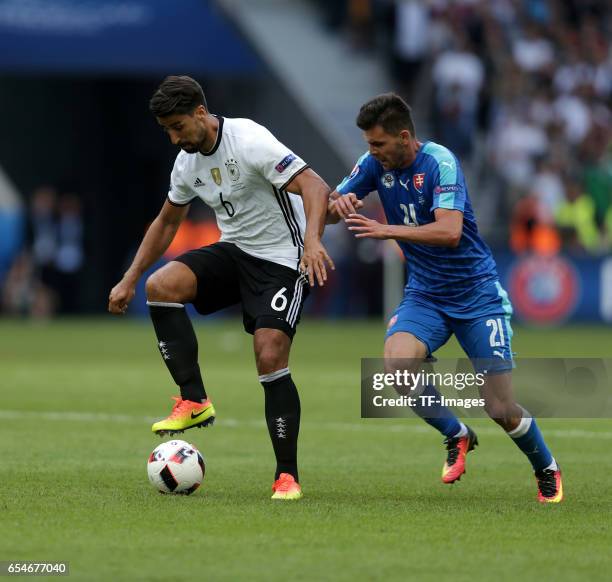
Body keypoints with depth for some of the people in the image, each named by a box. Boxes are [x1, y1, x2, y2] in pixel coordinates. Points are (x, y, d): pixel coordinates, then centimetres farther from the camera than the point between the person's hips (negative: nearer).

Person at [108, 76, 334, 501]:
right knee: (160, 285, -19)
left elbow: (315, 187, -28)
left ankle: (287, 476, -7)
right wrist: (129, 281, 16)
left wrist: (312, 240, -45)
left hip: (281, 260, -7)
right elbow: (166, 222, 20)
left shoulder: (250, 142, -20)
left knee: (271, 357, -19)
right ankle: (195, 402, -13)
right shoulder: (187, 162, 4)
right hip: (233, 253, 7)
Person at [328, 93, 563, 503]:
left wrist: (387, 230, -39)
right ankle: (457, 436, 1)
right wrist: (339, 204, -19)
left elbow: (450, 232, -32)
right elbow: (328, 210, 4)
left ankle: (548, 470, 25)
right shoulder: (375, 163, -3)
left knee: (502, 410, -6)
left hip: (476, 294, -5)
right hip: (426, 294, 5)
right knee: (397, 363, -26)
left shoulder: (439, 162, -20)